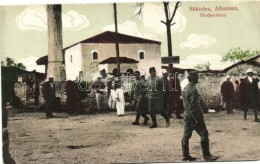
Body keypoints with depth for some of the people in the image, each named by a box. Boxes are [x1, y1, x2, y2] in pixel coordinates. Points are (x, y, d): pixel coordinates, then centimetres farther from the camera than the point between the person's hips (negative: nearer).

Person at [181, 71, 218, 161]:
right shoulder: (193, 89, -17)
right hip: (194, 116, -10)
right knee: (204, 134, -3)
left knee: (186, 136, 10)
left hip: (187, 116, 10)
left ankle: (185, 155, 16)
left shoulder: (185, 88, 11)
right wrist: (196, 119, -20)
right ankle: (206, 155, -1)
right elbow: (193, 106, -22)